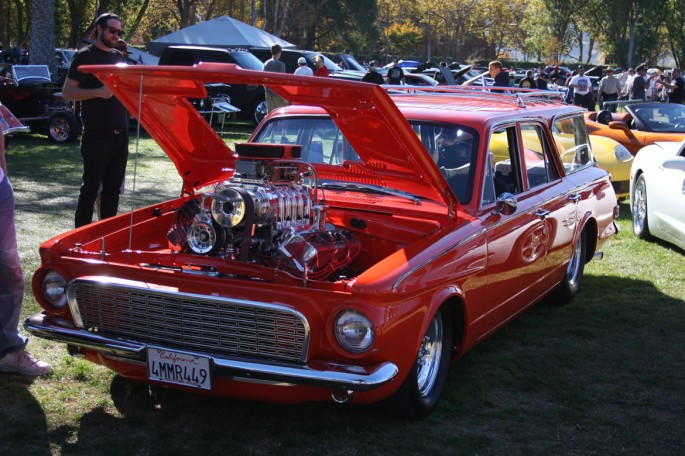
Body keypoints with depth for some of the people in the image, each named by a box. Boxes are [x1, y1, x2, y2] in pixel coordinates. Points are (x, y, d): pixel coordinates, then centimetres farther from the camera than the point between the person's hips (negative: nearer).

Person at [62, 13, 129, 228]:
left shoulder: (118, 56, 17)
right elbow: (67, 91, -10)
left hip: (120, 133, 7)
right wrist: (98, 92, -21)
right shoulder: (85, 56, -4)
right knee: (91, 187, -4)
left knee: (113, 187, 11)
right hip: (96, 135, -7)